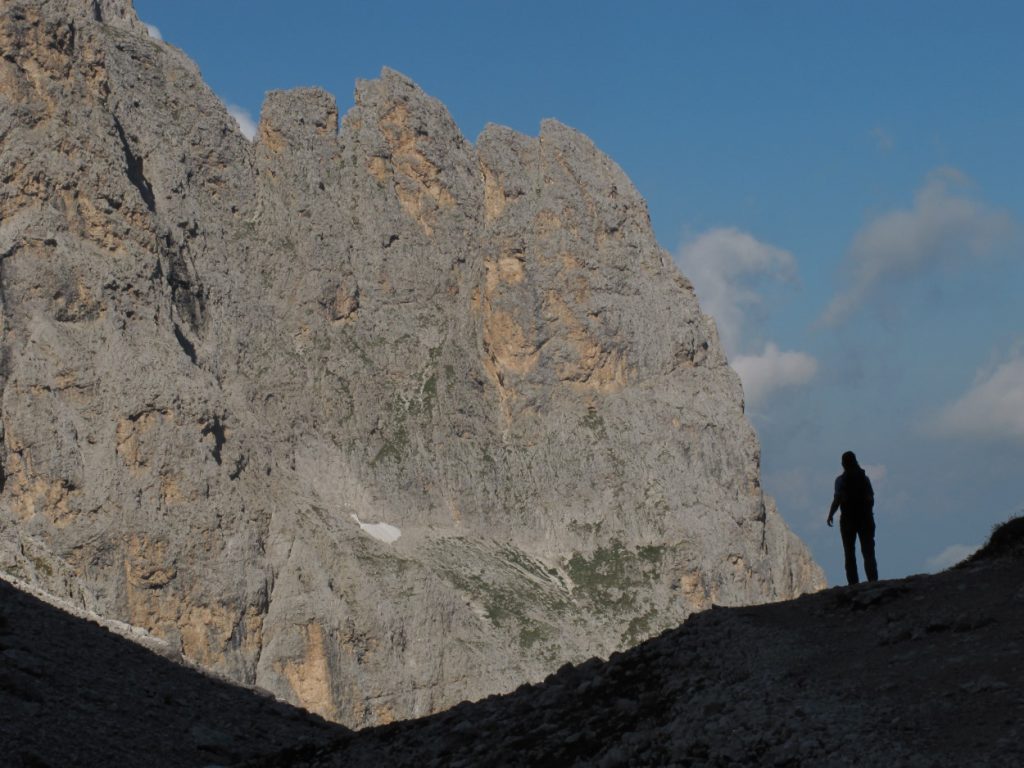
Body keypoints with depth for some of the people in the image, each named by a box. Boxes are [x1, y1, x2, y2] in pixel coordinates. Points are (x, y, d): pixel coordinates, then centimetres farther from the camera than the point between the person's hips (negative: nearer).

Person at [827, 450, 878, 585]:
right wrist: (869, 514, 13)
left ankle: (853, 584, -2)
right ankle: (873, 581, -4)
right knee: (868, 552, 7)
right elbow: (871, 499, 0)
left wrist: (830, 515, -2)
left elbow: (837, 499, -14)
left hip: (848, 519, -2)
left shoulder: (841, 480, -8)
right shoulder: (864, 478, 2)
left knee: (849, 553, 5)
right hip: (865, 518, 3)